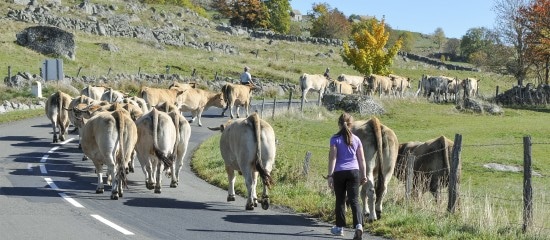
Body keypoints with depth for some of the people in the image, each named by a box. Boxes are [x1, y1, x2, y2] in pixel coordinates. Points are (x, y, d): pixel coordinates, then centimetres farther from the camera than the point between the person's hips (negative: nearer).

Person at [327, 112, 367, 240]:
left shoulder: (335, 139, -3)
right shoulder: (356, 139, 6)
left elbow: (333, 158, -9)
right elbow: (362, 159, 8)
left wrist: (330, 175, -8)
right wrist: (363, 175, 15)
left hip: (339, 172, -2)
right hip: (354, 172, 2)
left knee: (340, 200, 12)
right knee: (354, 200, -2)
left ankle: (339, 228, 20)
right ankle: (358, 225, -20)